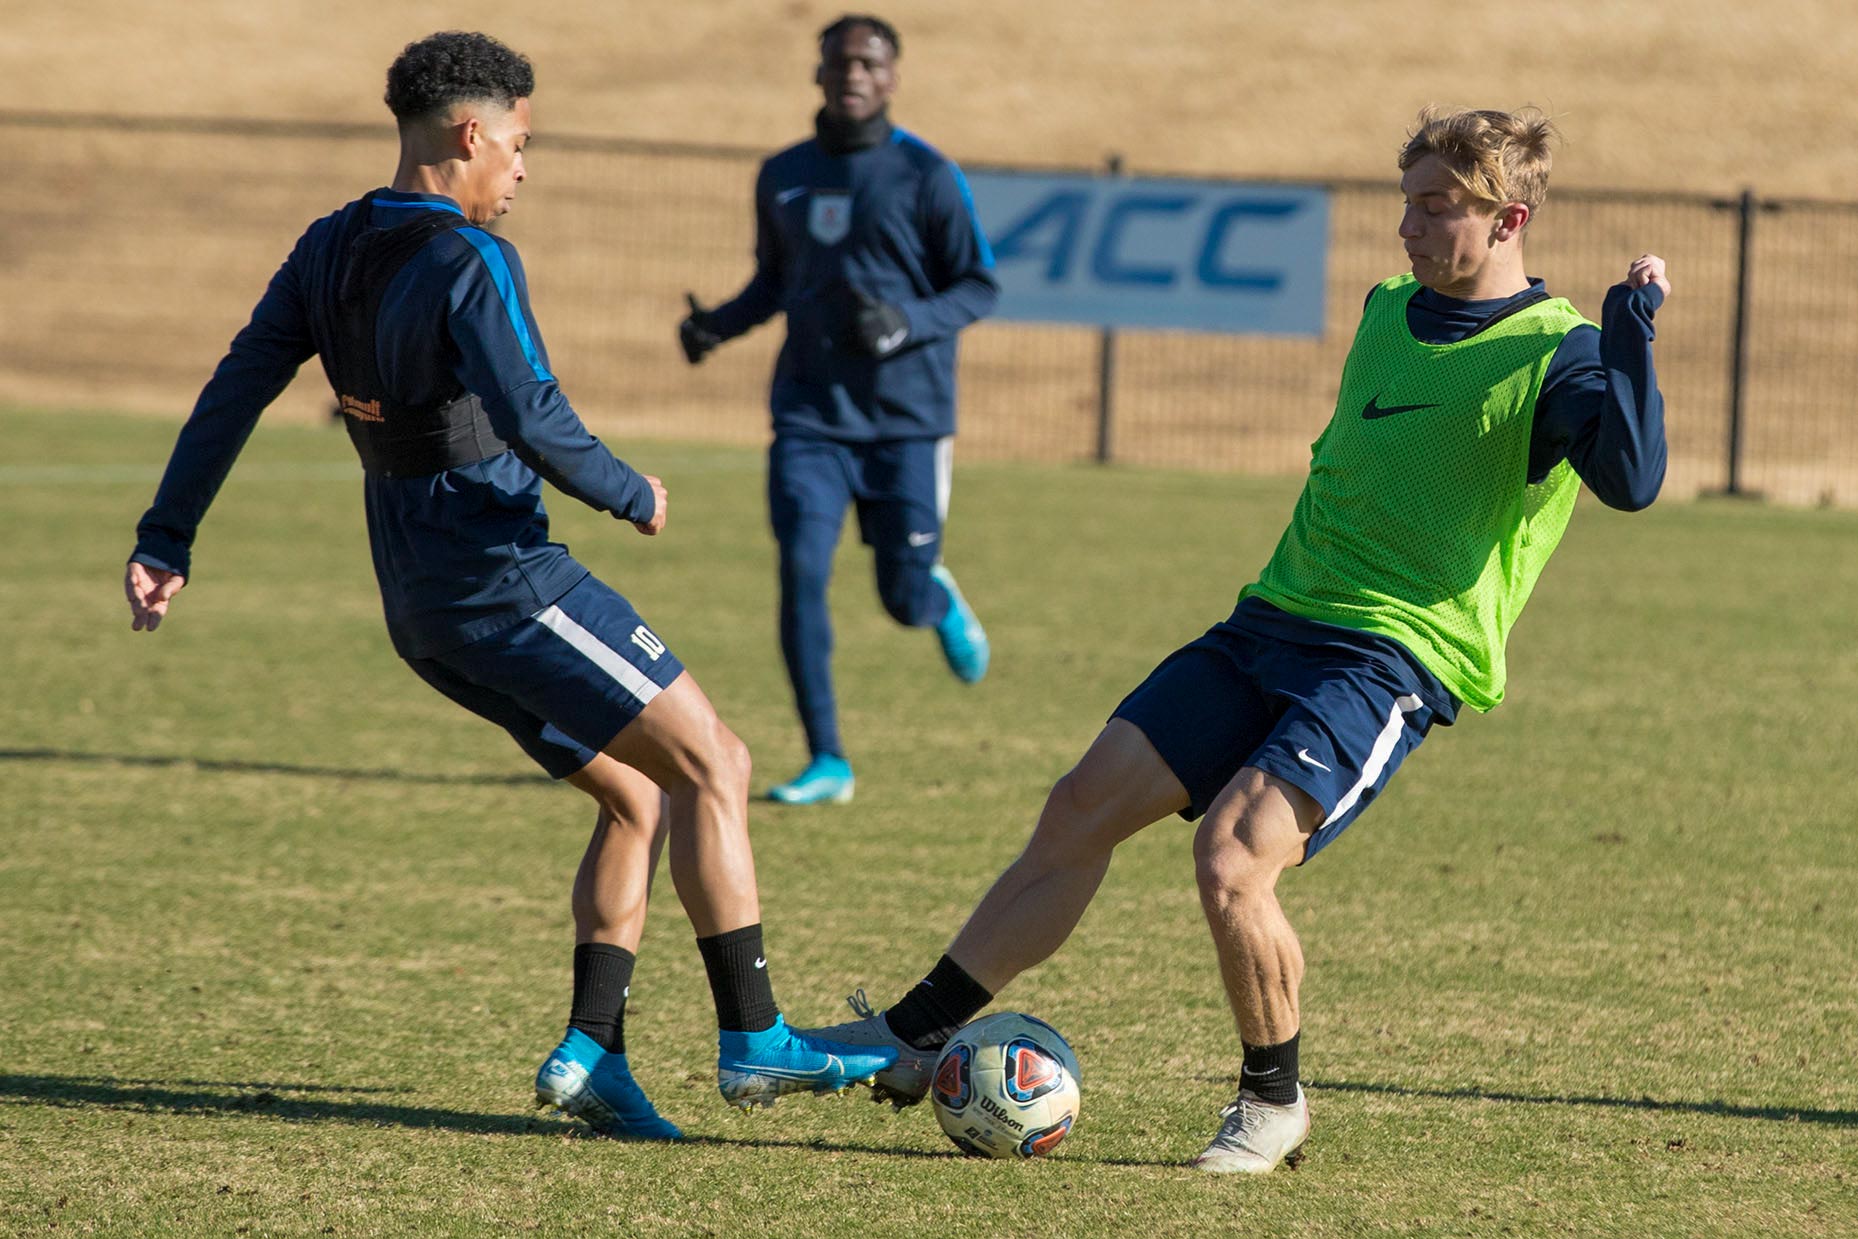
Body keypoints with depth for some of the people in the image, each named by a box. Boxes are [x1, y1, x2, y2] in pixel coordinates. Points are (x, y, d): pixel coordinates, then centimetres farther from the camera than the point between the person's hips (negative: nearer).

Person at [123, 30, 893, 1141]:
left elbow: (235, 391, 11)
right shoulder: (470, 261, -15)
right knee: (712, 764, -4)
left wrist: (168, 540, 14)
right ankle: (753, 1041, -9)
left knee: (636, 799, 15)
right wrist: (636, 496, -8)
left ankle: (591, 1052, 4)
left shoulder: (331, 253, 11)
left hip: (421, 607, 9)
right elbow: (534, 421, -25)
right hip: (505, 577, -9)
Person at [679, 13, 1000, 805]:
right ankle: (826, 763, -6)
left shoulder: (925, 176, -5)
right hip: (810, 415, 3)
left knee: (904, 600, 1)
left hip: (907, 418, -3)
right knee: (801, 571, -13)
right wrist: (719, 324, 2)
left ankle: (939, 598, 42)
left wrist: (906, 324, -19)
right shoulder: (782, 177, 8)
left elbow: (979, 287, -1)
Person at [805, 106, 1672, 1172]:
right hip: (1274, 618, 8)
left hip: (1395, 656, -8)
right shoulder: (1387, 313, 14)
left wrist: (1632, 333, -33)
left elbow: (1632, 480, -27)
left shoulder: (1554, 355, -10)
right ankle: (912, 1040, 11)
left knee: (1232, 856, -23)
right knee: (1084, 810, 3)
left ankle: (1275, 1104, 0)